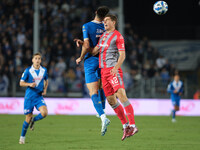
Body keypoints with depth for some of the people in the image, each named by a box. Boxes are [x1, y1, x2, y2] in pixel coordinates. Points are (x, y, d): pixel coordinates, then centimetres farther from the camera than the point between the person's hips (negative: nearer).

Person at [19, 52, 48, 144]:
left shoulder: (44, 70, 4)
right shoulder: (28, 70, -5)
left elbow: (46, 81, 23)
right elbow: (21, 83, -2)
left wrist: (45, 89, 6)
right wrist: (30, 84, -20)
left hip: (39, 96, 2)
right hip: (29, 96, -2)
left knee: (44, 113, -22)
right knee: (28, 118, -1)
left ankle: (33, 120, 13)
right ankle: (22, 137, 19)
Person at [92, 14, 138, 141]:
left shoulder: (118, 36, -4)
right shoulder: (103, 35, 20)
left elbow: (122, 55, -10)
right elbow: (94, 51, 22)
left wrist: (116, 67, -24)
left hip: (114, 70, -8)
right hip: (103, 71, 8)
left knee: (122, 96, -19)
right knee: (111, 100, 4)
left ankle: (133, 126, -20)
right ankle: (126, 126, 11)